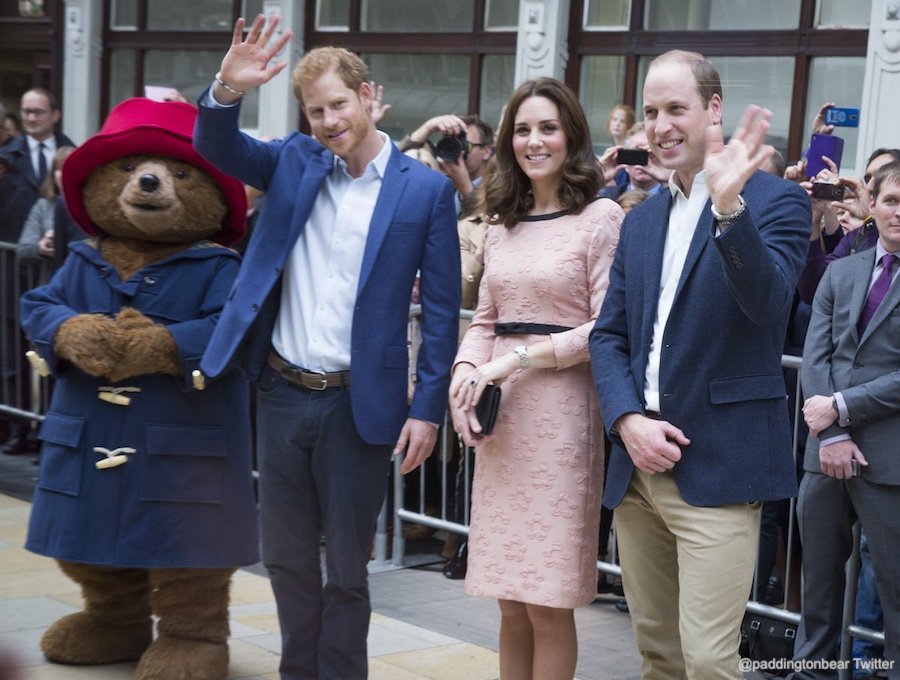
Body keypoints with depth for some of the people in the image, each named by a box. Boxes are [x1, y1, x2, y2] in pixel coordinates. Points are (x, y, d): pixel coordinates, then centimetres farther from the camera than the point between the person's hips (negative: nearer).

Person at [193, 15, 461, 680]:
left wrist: (427, 408, -8)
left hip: (358, 403, -4)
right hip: (282, 393, 4)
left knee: (345, 566, 8)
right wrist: (229, 90, -26)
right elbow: (217, 147, -5)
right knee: (286, 554, 16)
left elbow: (442, 308, -5)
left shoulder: (425, 189, -6)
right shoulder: (294, 161, 4)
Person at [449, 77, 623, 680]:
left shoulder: (601, 216, -6)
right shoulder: (504, 221, 14)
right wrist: (467, 370, -4)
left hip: (560, 412, -6)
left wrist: (519, 358, -15)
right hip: (500, 415, 6)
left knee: (548, 604, -1)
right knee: (511, 601, 10)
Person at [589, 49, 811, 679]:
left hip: (718, 468, -6)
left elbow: (769, 304, -21)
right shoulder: (641, 220, 15)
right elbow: (609, 335, 13)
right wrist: (627, 421, -4)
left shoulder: (776, 201, -4)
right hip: (637, 464, 6)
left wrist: (729, 206, -35)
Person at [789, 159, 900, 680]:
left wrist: (842, 407, -14)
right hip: (828, 450, 5)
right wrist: (831, 434, -10)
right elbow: (815, 357, 3)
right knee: (818, 580, 15)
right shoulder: (840, 273, 12)